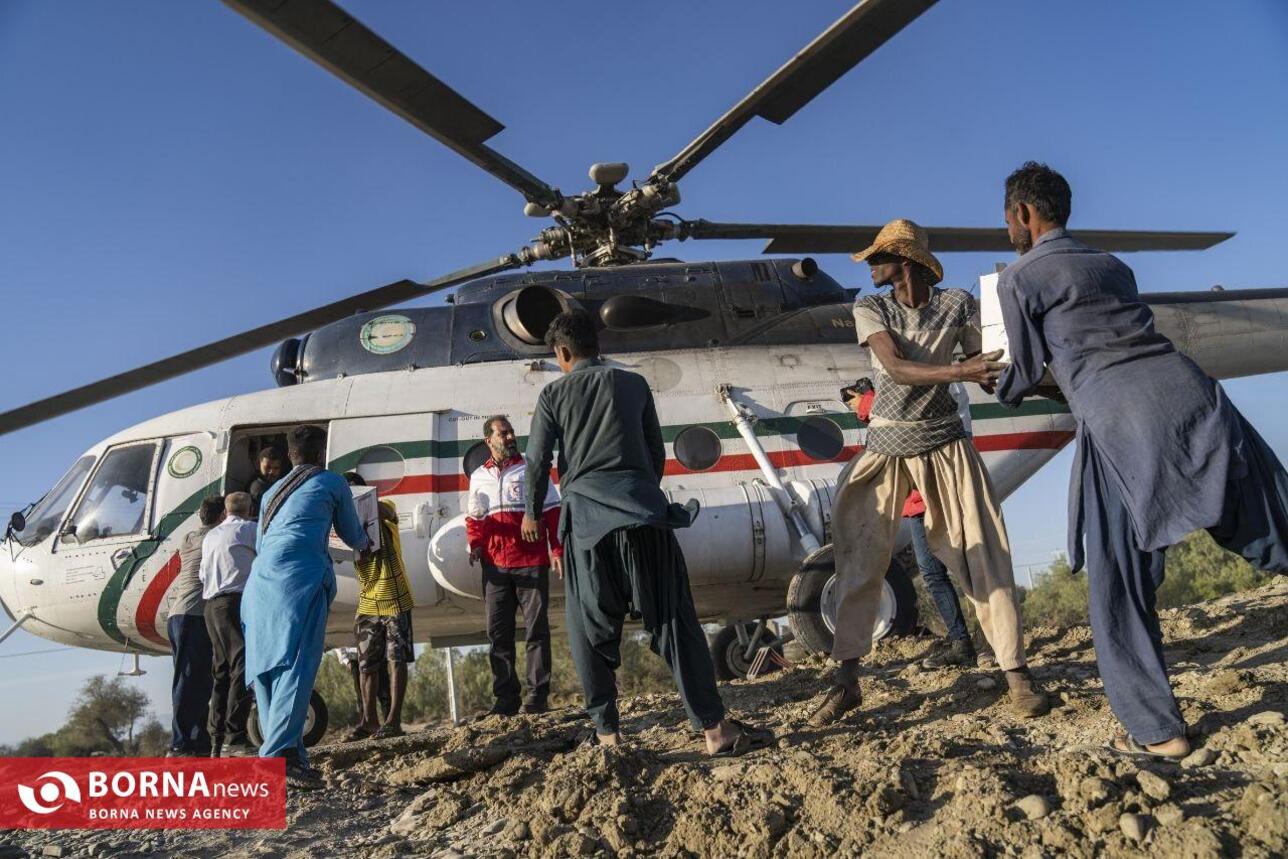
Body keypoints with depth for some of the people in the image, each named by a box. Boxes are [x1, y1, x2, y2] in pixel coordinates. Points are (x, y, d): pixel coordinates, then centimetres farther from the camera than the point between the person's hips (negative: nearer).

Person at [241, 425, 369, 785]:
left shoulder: (272, 492, 30)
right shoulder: (331, 482, 15)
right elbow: (352, 535, 25)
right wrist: (364, 543, 49)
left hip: (261, 580, 6)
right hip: (300, 578, -6)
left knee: (266, 669, 5)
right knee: (297, 665, -16)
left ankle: (288, 753, 1)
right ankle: (280, 753, -29)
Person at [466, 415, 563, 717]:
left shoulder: (531, 469, 6)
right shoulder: (479, 476, 14)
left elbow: (552, 512, 2)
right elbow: (473, 518, 19)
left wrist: (557, 549, -5)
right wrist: (475, 545, 1)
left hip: (531, 563, -3)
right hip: (494, 566, 3)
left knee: (536, 629, 0)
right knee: (498, 632, 4)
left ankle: (538, 695, 5)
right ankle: (506, 698, 10)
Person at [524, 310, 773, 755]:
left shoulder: (553, 394, 9)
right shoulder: (634, 384, 14)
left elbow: (537, 463, 7)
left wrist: (532, 513, 24)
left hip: (586, 520, -1)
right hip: (642, 514, 1)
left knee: (591, 633, 9)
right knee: (674, 622, -1)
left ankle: (606, 732, 11)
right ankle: (715, 727, -5)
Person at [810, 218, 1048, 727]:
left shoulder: (957, 304, 1)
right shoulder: (870, 309, -1)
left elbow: (984, 372, 2)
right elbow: (897, 369, -17)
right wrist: (959, 372, -31)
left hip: (945, 444, 0)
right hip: (886, 448, 1)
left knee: (983, 554, -5)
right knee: (859, 561, -1)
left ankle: (1015, 672, 7)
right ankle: (847, 680, 7)